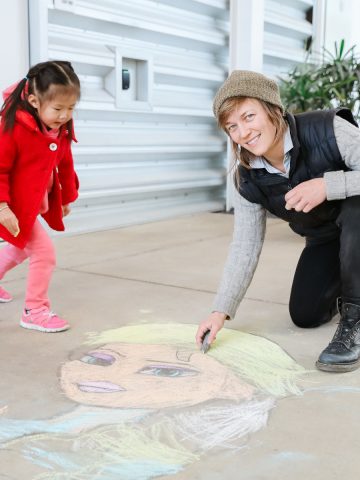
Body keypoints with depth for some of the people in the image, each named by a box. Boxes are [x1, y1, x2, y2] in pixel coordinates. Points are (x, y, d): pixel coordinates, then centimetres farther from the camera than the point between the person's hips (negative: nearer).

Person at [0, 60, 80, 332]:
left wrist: (68, 197, 19)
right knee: (44, 252, -12)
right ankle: (35, 311, 5)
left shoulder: (61, 131, -3)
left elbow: (65, 166, 12)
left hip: (36, 204, 9)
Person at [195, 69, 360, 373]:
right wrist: (221, 311, -16)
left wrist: (327, 185, -46)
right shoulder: (248, 180, -17)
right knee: (305, 316, 1)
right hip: (324, 237, 5)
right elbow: (245, 247, -12)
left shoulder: (330, 130, -31)